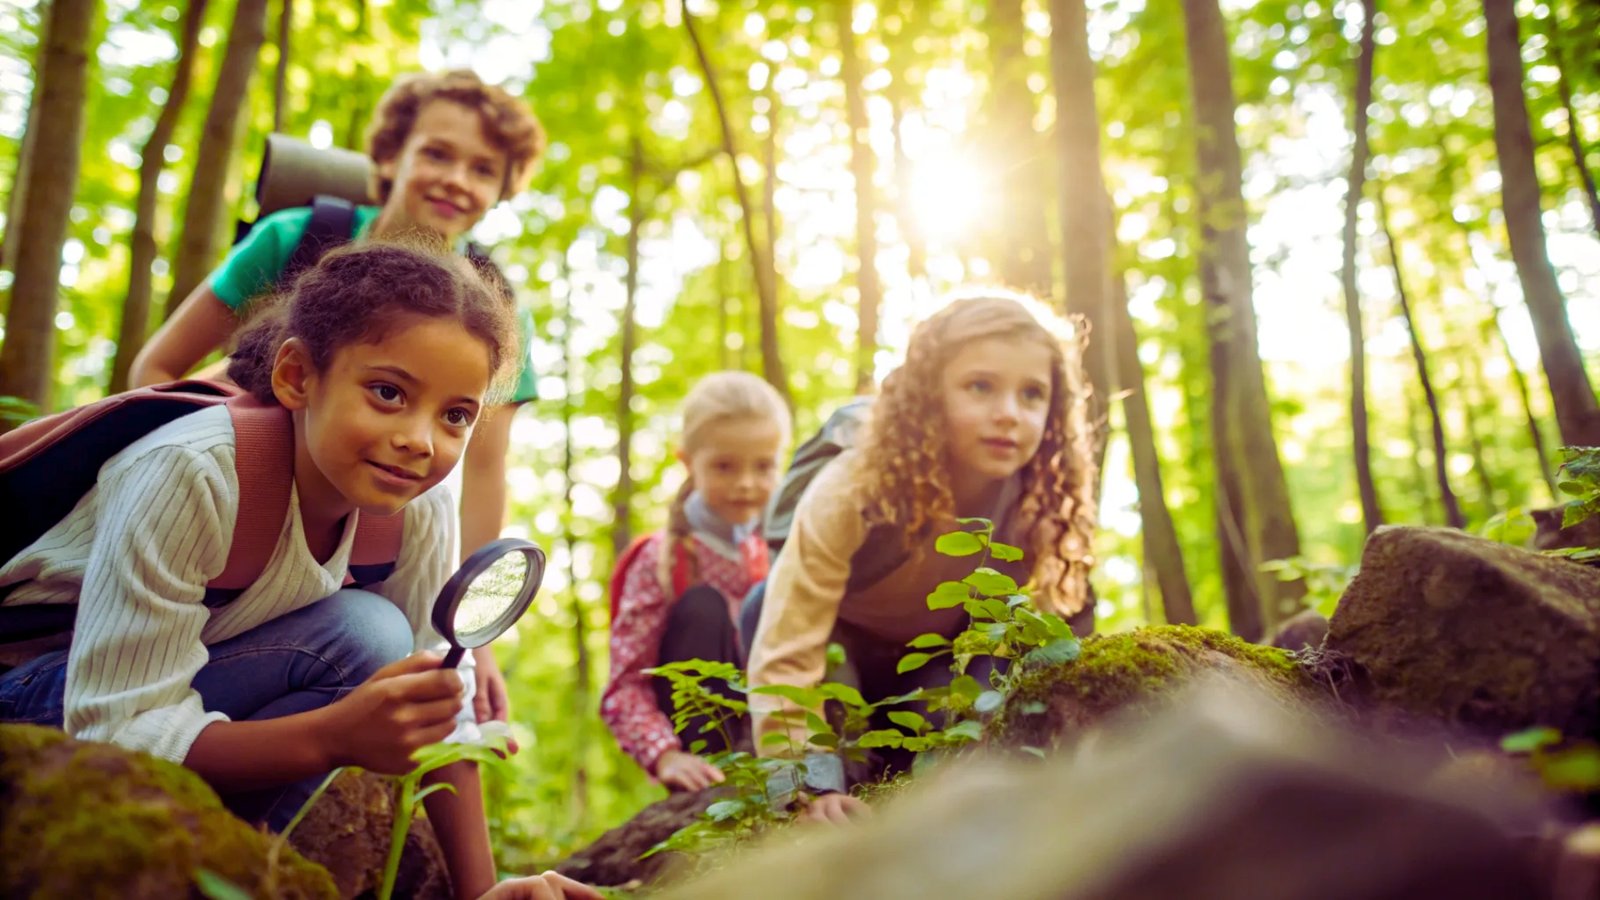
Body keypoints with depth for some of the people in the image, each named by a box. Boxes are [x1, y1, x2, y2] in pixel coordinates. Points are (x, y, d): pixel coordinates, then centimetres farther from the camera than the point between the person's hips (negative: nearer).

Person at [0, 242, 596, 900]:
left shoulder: (418, 506, -15)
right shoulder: (192, 475, -32)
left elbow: (441, 707, -8)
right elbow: (115, 735, -32)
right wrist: (337, 735, -46)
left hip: (194, 686, 7)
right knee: (359, 635, -25)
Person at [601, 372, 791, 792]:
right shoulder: (662, 559, -10)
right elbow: (625, 686, -15)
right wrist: (665, 756, -30)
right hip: (706, 748, -2)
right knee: (701, 607, -25)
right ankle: (704, 791, -21)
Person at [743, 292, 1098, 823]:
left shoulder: (1042, 501, -25)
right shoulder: (854, 492, -38)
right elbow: (786, 654, -40)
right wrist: (810, 789, -46)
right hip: (842, 647, -3)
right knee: (764, 606, -33)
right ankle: (840, 787, -15)